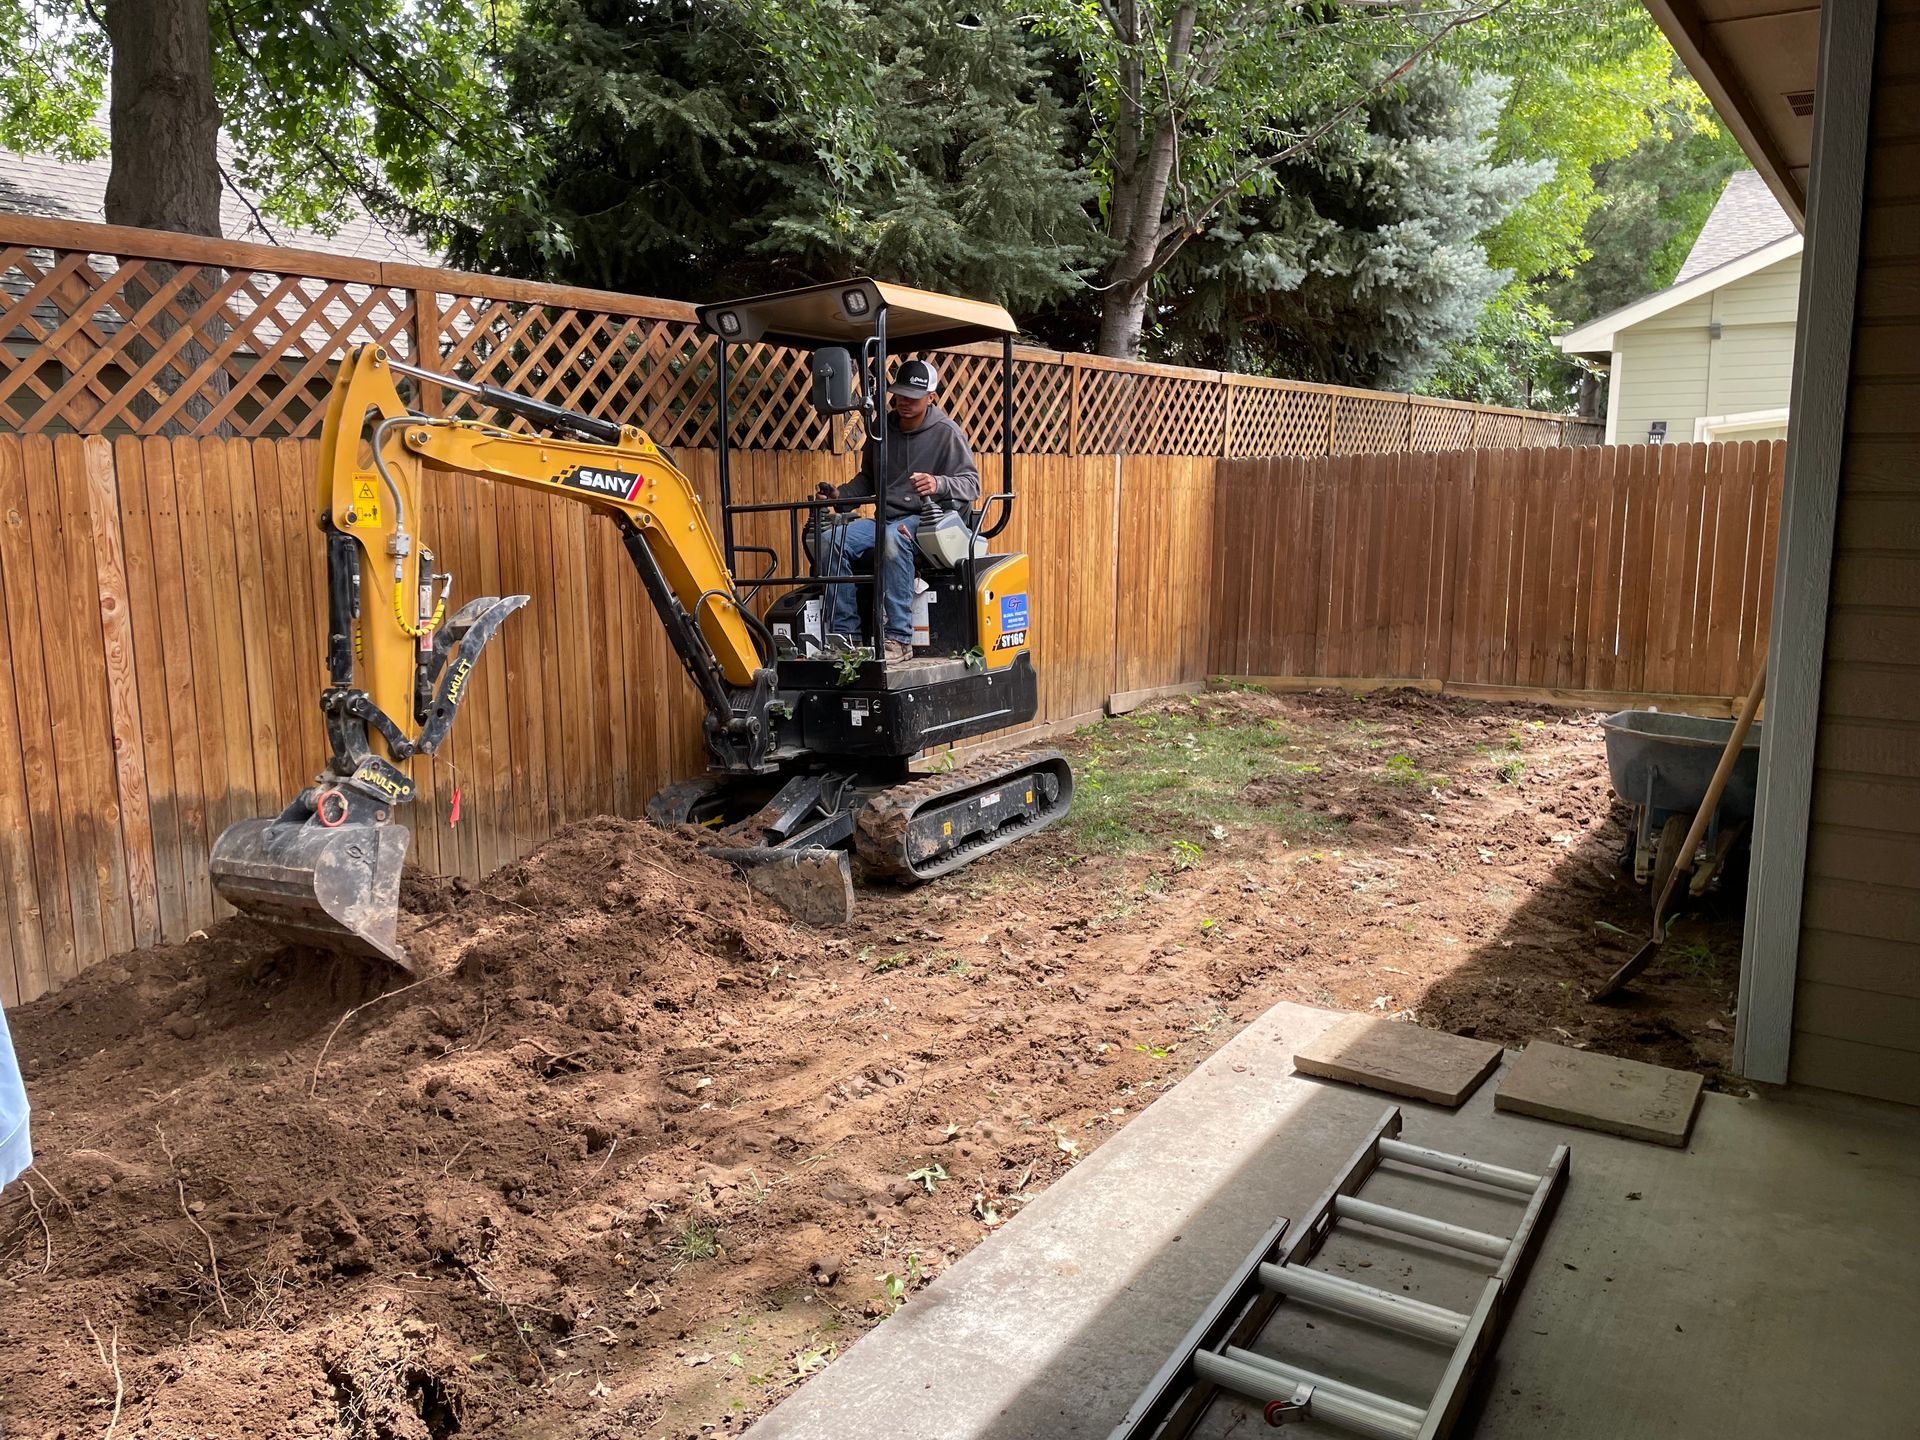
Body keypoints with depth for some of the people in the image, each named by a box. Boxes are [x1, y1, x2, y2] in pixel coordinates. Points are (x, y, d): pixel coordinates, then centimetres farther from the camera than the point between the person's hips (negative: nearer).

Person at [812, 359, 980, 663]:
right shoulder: (883, 429, 16)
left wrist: (939, 485, -27)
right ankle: (846, 634, -19)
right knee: (830, 539, -22)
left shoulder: (946, 432, 0)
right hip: (884, 518, 6)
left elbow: (971, 484, -6)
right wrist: (840, 495, 8)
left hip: (924, 519, -5)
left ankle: (898, 638, -39)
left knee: (894, 538, -41)